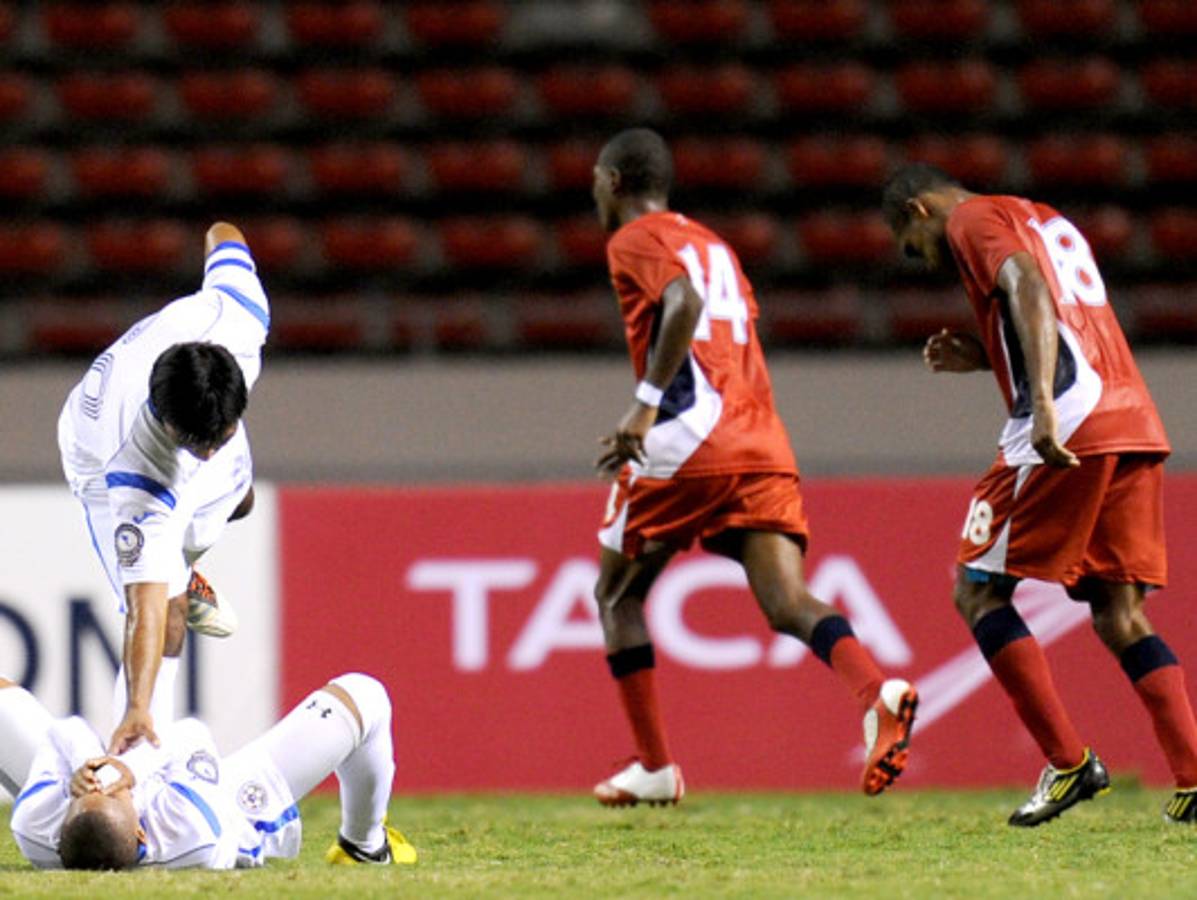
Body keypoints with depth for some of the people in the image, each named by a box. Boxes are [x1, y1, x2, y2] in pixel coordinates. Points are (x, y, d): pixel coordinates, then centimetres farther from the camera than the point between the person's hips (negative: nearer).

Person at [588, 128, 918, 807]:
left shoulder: (635, 239, 5)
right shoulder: (714, 246, 29)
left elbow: (683, 303, -17)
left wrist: (645, 405, -20)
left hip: (689, 444, -6)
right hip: (764, 445, 6)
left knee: (617, 594, 14)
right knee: (787, 603, -9)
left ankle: (655, 768, 12)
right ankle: (879, 692, -38)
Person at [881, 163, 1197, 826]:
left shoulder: (972, 220, 4)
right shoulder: (1053, 223, 30)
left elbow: (1029, 289, -15)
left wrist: (1043, 403, -27)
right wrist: (987, 359, 28)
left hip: (1067, 425, -8)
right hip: (1135, 425, 8)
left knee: (978, 591, 2)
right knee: (1119, 614, 8)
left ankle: (1069, 762, -6)